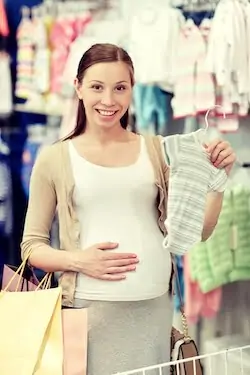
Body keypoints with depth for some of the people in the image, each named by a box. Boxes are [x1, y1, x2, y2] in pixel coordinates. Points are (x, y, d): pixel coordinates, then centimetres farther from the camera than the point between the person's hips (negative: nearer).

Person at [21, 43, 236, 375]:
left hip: (155, 308, 2)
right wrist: (77, 260, -13)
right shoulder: (55, 159, 2)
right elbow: (32, 246, 4)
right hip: (91, 310, -2)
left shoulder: (156, 151, 8)